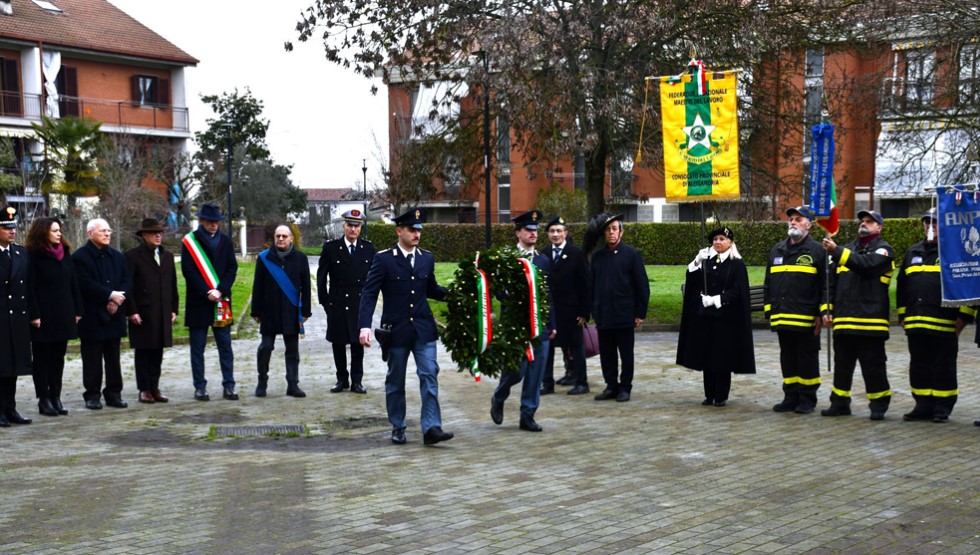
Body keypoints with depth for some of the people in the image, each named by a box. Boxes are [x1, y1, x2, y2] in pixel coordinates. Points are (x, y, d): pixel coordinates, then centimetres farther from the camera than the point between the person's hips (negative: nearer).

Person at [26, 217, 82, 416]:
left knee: (58, 358, 10)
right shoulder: (34, 256, -7)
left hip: (63, 316, 6)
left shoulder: (65, 253, 11)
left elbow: (73, 283, 11)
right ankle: (44, 399, 7)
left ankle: (56, 397, 16)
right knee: (42, 358, 3)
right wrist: (34, 315, -16)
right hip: (43, 317, -6)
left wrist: (77, 310, 6)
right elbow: (30, 287, -11)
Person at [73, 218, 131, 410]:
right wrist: (110, 295, -18)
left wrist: (117, 300, -10)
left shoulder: (117, 256, 13)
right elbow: (85, 283, -15)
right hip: (92, 316, -5)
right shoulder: (80, 256, -5)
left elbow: (127, 280, 7)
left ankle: (114, 394, 16)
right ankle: (92, 396, 7)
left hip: (114, 315, 5)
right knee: (92, 359, 1)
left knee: (113, 358, 9)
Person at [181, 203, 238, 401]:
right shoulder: (189, 241, -1)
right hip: (198, 302, -2)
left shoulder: (225, 241, 9)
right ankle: (200, 387, 9)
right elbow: (188, 270, -6)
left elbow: (232, 268, 5)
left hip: (221, 301, 3)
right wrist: (206, 292, -14)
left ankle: (229, 385, 8)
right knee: (197, 347, 3)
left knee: (225, 346, 3)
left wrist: (220, 290, -9)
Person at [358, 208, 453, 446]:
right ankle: (397, 428, 21)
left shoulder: (427, 258, 7)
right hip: (396, 329, -2)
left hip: (423, 328, 3)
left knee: (430, 375, -7)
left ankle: (431, 428, -8)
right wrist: (365, 326, -20)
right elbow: (369, 294, -9)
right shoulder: (383, 259, -6)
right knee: (395, 381, 8)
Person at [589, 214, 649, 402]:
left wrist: (640, 313, -7)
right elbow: (592, 286, 12)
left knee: (626, 355, 4)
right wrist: (593, 311, 7)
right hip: (603, 315, 4)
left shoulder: (632, 254, -3)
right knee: (606, 354, 8)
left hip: (624, 315, -4)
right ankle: (611, 385, 19)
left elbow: (642, 286, -4)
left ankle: (625, 387, 14)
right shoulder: (598, 256, 9)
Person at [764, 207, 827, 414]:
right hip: (782, 318, 5)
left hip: (806, 319, -5)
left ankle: (807, 399, 12)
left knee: (807, 359, 3)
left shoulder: (817, 251, -2)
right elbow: (768, 284, 18)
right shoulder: (777, 250, 14)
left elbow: (825, 285, -5)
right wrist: (769, 311, 13)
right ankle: (791, 397, 20)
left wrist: (821, 313, -10)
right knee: (787, 358, 11)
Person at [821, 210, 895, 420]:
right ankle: (840, 403, 19)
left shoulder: (883, 249, 1)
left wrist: (837, 251, -25)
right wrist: (828, 309, 12)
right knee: (842, 364, 11)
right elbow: (833, 282, 20)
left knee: (873, 365, -1)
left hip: (870, 320, -6)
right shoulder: (848, 248, 20)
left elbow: (866, 265, -21)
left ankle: (879, 405, 10)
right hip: (844, 320, 6)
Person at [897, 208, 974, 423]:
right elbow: (902, 286, 21)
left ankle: (943, 408, 11)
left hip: (944, 325, -5)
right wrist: (902, 316, 16)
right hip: (916, 324, 6)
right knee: (919, 366, 9)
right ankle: (923, 406, 18)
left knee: (943, 367, 3)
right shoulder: (913, 253, 16)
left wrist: (963, 317, -9)